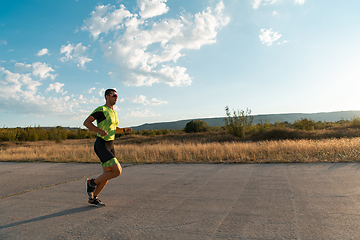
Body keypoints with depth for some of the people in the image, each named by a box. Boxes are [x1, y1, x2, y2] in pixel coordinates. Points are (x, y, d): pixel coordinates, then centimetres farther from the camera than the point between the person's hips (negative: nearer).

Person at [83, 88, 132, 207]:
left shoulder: (113, 112, 15)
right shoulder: (101, 109, -11)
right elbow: (86, 122, -15)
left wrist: (125, 130, 8)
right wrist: (100, 130, -29)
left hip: (110, 146, 9)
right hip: (101, 146, -9)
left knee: (107, 175, 11)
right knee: (117, 171, -16)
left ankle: (92, 199, 26)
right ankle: (92, 183, 6)